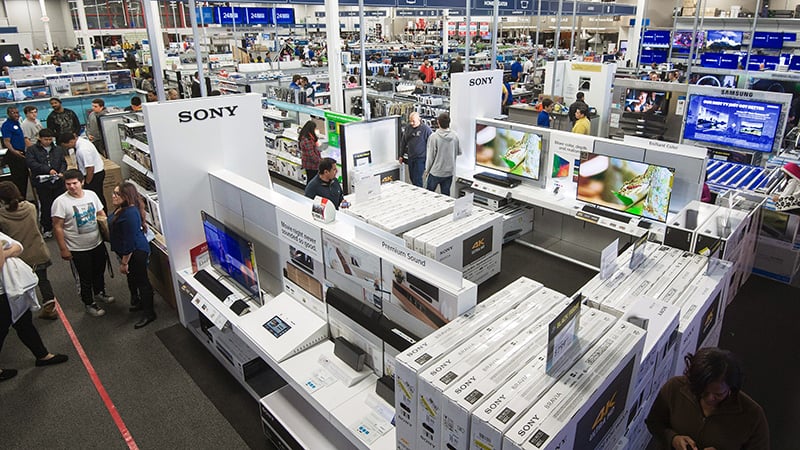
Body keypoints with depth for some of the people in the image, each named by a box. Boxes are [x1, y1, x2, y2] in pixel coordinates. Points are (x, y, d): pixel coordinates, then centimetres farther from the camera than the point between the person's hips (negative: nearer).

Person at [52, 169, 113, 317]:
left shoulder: (91, 194, -2)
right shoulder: (60, 202, -17)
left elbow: (101, 214, 10)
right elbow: (57, 227, -14)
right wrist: (63, 249, -14)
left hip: (98, 244, 5)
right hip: (78, 249, -5)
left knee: (100, 272, 23)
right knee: (86, 278, 10)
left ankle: (100, 293, 48)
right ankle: (89, 304, 29)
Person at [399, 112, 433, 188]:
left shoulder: (426, 129, -11)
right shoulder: (407, 128, 4)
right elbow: (403, 142, 15)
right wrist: (401, 155, 15)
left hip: (420, 158, -6)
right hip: (410, 158, 6)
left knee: (417, 179, -9)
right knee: (412, 178, 12)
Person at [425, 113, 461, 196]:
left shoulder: (434, 137, -17)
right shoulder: (454, 136, -6)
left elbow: (430, 156, -11)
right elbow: (459, 152, 8)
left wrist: (427, 169, 2)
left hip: (435, 172, -3)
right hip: (449, 172, 3)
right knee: (446, 195, 12)